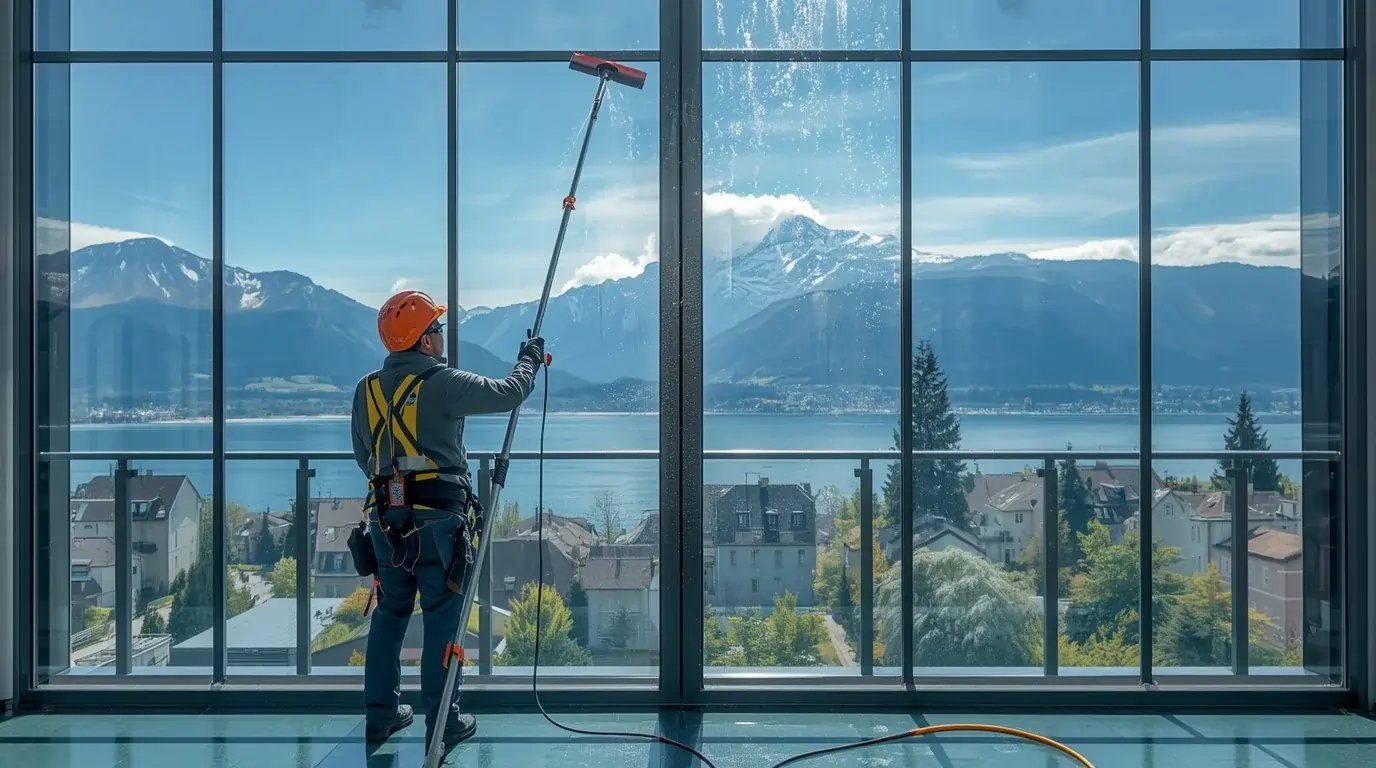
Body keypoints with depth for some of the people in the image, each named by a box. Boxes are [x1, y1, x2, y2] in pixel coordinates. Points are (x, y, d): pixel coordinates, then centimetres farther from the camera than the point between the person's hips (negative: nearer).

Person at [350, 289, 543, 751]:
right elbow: (510, 394, -11)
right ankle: (443, 725, 9)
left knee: (389, 613, 17)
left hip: (386, 518, 6)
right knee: (441, 619, 2)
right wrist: (530, 359, 7)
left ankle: (381, 715, 24)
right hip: (439, 520, -6)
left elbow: (363, 455, 14)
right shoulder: (443, 384, -13)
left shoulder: (367, 389, 6)